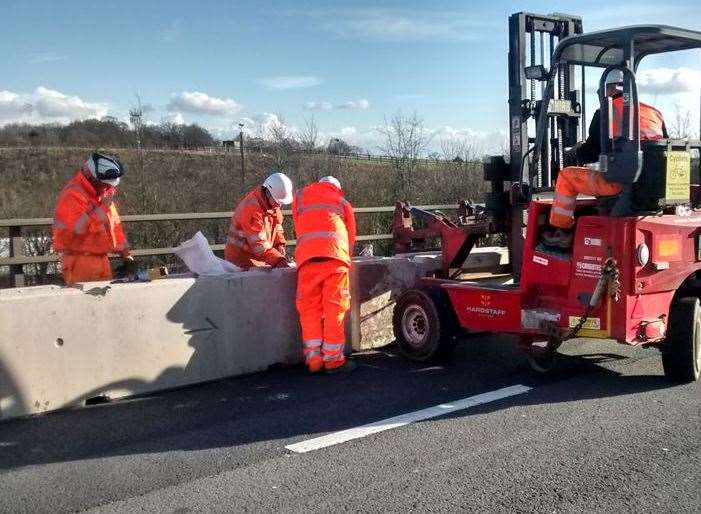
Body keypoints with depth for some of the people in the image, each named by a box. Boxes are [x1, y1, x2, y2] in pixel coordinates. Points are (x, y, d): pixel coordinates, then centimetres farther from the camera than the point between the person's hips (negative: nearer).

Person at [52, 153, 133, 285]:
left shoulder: (103, 193, 13)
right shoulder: (72, 195, -14)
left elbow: (115, 225, 18)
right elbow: (77, 229, -26)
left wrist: (126, 255, 13)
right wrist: (102, 209, -21)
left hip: (101, 259, 8)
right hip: (81, 263, -8)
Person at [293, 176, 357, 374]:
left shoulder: (300, 196, 27)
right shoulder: (343, 202, 24)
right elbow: (351, 236, 23)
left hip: (306, 256, 1)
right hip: (336, 255, -1)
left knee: (309, 309, 6)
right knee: (335, 308, 2)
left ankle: (313, 359, 3)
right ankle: (333, 359, 4)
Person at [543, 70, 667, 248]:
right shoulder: (655, 113, 15)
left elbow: (592, 151, 3)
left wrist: (576, 154, 25)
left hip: (620, 183, -6)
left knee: (566, 175, 12)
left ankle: (560, 232, 15)